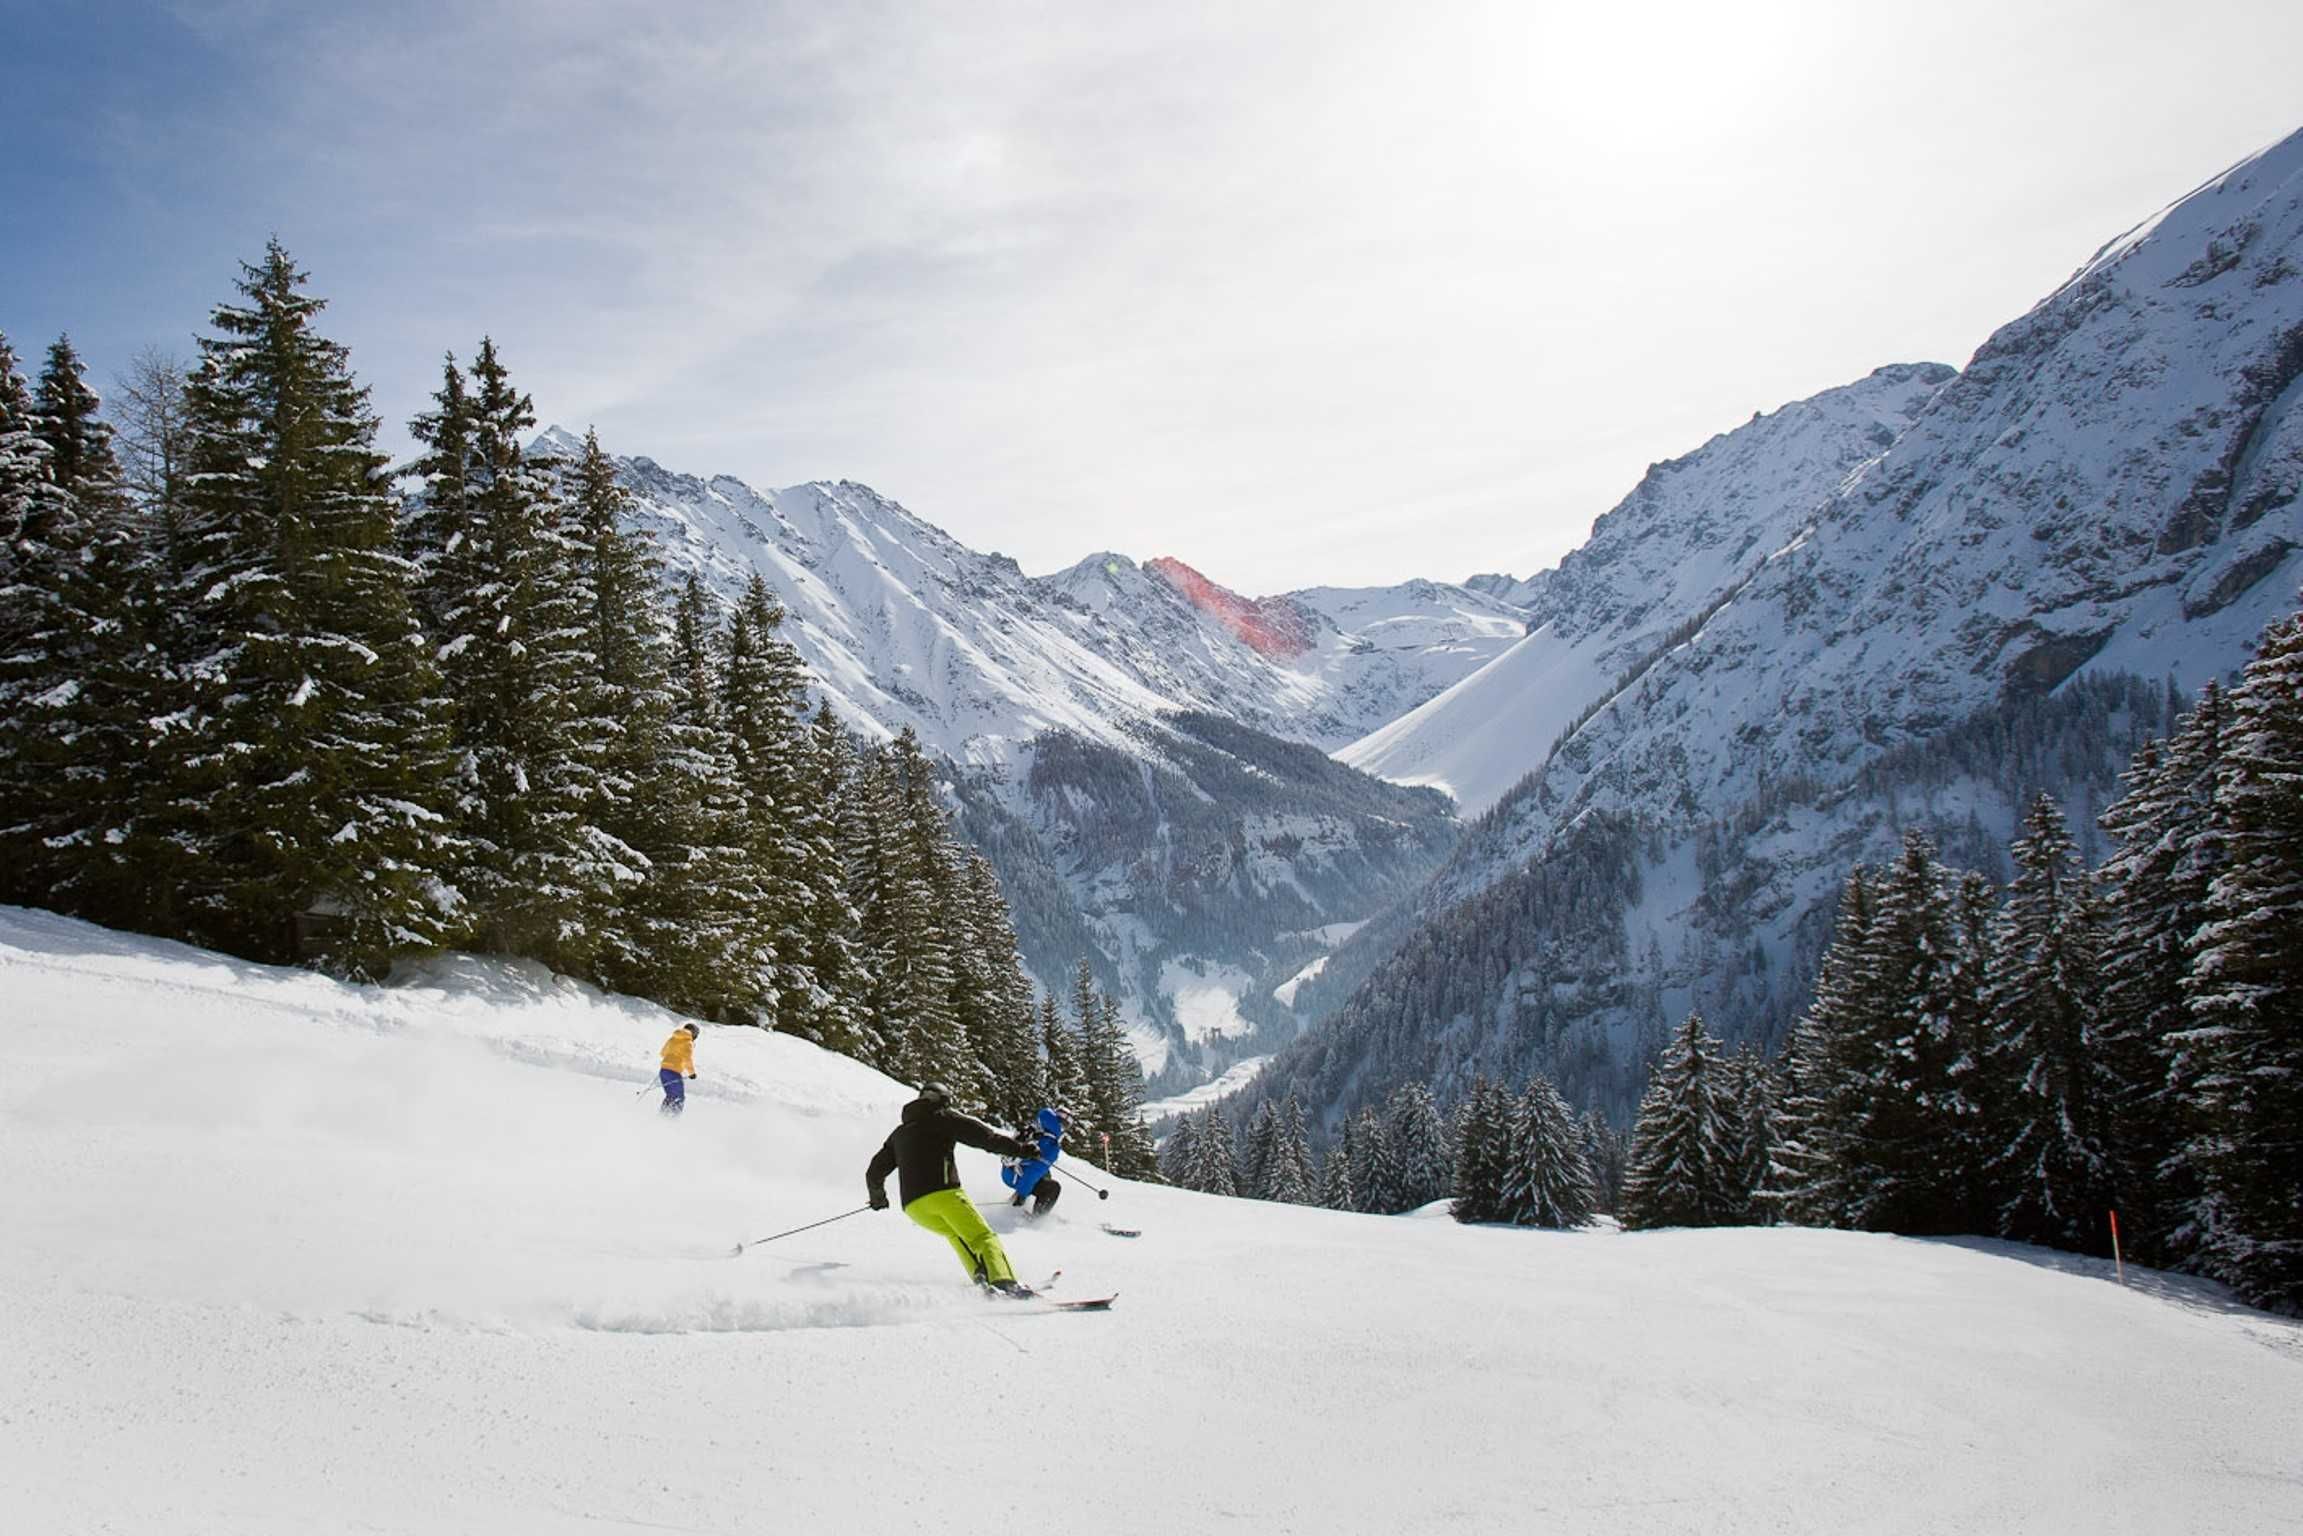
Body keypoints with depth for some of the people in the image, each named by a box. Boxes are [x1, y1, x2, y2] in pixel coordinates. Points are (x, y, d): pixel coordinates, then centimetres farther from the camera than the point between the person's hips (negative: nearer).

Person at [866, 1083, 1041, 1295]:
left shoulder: (899, 1133, 27)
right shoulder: (943, 1118, 11)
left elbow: (875, 1172, 30)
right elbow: (984, 1136, 0)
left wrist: (877, 1197, 48)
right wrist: (1019, 1149, 1)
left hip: (913, 1207, 6)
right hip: (942, 1193, -6)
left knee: (955, 1234, 27)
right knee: (982, 1237, -8)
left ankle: (981, 1278, 6)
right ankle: (1004, 1282, -31)